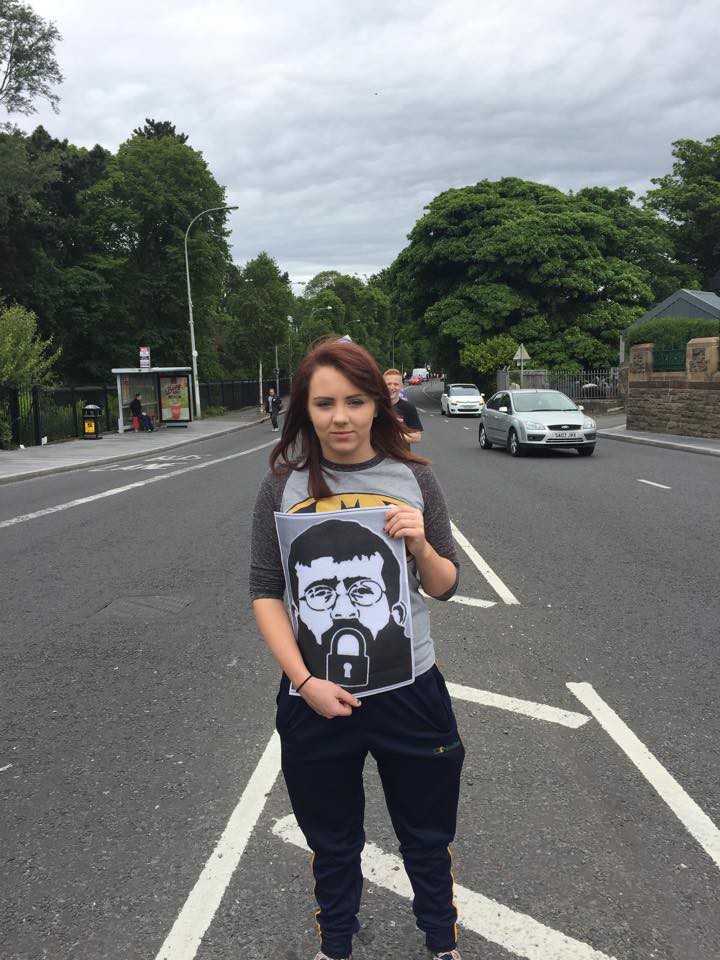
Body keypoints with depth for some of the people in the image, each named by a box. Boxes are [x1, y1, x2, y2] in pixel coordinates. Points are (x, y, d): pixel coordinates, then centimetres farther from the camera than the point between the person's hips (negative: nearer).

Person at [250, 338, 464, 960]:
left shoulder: (412, 478, -6)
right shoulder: (284, 486, -8)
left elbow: (445, 587, 0)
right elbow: (266, 592, -4)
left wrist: (419, 542, -20)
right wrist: (304, 681, -14)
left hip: (409, 690, 0)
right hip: (316, 693, 0)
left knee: (427, 837, 21)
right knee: (332, 841, 22)